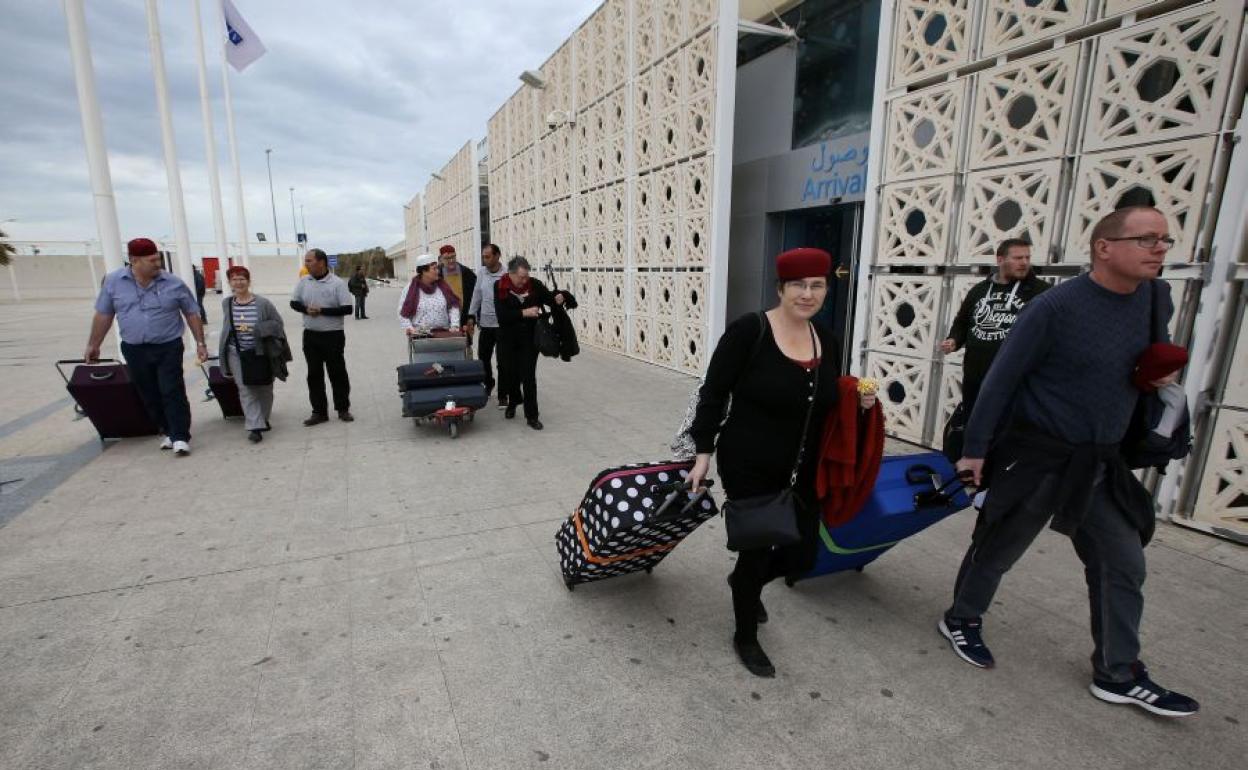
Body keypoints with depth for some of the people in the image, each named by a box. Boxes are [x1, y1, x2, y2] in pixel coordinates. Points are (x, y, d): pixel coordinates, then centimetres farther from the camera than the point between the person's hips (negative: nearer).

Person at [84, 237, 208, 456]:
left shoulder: (174, 283, -5)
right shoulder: (113, 281, 0)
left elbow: (192, 313, 3)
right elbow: (103, 315, 9)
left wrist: (200, 342, -1)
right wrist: (93, 345, 12)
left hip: (168, 347, -2)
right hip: (134, 350, 3)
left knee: (173, 392, -7)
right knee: (150, 396, 10)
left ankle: (181, 437, -5)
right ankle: (167, 431, 22)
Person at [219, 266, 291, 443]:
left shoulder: (262, 303, -9)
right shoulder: (226, 303, 3)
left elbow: (277, 323, -9)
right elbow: (227, 327, 19)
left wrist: (255, 329, -20)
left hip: (262, 353, -2)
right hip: (237, 354, 2)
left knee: (264, 388, 12)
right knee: (246, 390, -5)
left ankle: (263, 419, 32)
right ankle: (255, 426, -5)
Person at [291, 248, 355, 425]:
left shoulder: (337, 283, -9)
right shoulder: (303, 282, 5)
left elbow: (347, 309, -14)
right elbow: (294, 303, 11)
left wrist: (321, 311, -17)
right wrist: (306, 309, -10)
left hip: (333, 335, -4)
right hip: (310, 335, 4)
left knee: (338, 373, 4)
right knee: (314, 374, 8)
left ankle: (343, 409, 17)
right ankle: (319, 412, 16)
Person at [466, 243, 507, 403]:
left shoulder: (506, 275, -11)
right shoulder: (482, 273, 5)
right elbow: (476, 296, 11)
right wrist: (471, 317, 9)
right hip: (485, 324, 5)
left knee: (502, 361, 2)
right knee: (483, 357, 14)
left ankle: (502, 395, 14)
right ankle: (489, 384, 39)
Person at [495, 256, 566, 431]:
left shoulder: (534, 285, -7)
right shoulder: (500, 287, -10)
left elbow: (548, 297, 6)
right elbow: (502, 315, -19)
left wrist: (557, 299, -17)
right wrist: (524, 313, -30)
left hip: (530, 338, -1)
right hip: (508, 339, 1)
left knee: (528, 376, -4)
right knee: (510, 373, 15)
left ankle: (531, 415, 4)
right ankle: (513, 401, 44)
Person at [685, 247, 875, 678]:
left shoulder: (827, 341, 3)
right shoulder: (748, 331, -17)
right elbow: (713, 393, -12)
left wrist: (858, 403, -2)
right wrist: (704, 453, -12)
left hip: (803, 473, 6)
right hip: (748, 468, -6)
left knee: (801, 556, 13)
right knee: (757, 550, 6)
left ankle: (746, 582, 48)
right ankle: (745, 637, 35)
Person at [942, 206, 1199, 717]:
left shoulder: (1155, 297, 2)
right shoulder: (1056, 307, -19)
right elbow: (1001, 379, -16)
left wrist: (1165, 371, 0)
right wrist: (976, 448, -14)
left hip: (1100, 463, 7)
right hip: (1037, 456, -7)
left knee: (1123, 564, 12)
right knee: (998, 550, 9)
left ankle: (1119, 675, 29)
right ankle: (961, 621, 32)